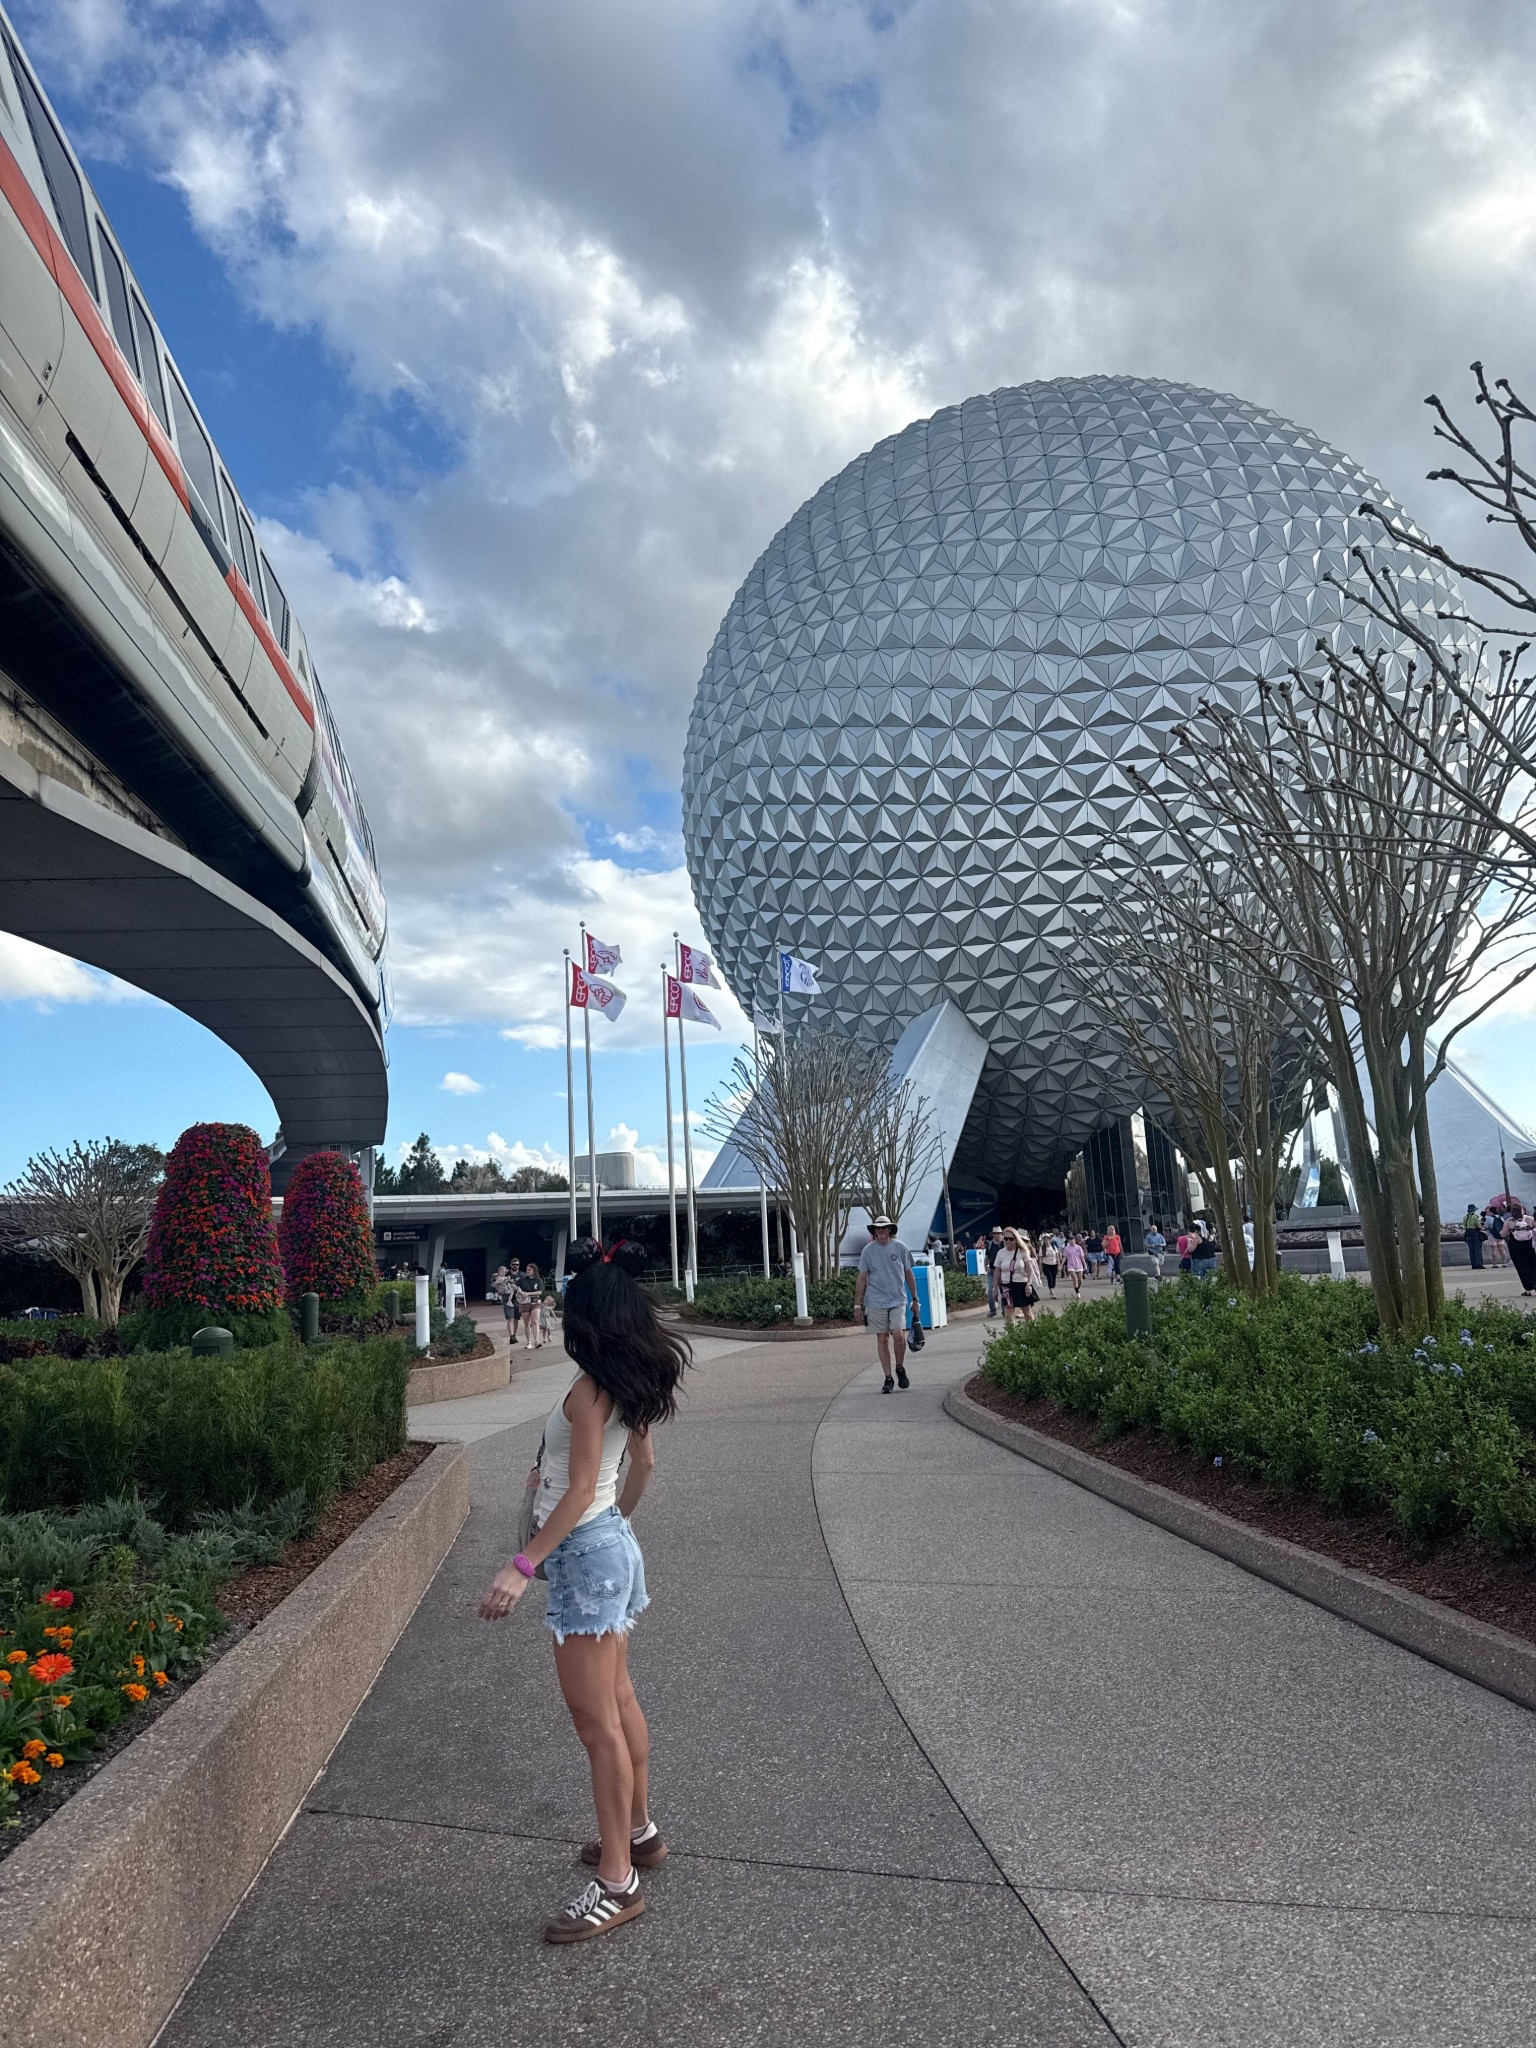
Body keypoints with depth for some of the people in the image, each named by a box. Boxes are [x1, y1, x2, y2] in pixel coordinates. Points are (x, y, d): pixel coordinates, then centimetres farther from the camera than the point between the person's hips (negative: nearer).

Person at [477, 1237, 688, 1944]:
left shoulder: (589, 1389, -22)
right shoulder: (631, 1385, 3)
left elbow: (581, 1491, -24)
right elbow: (644, 1463, 13)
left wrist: (521, 1566, -24)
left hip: (584, 1550, -10)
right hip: (612, 1544, 10)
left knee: (598, 1721, 0)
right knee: (618, 1700, 22)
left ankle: (616, 1882, 10)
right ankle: (638, 1830, 37)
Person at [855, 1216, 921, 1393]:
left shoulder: (900, 1247, 3)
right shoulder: (868, 1250, 1)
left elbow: (909, 1274, 12)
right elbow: (862, 1278, 5)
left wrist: (915, 1299, 13)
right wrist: (857, 1304, 3)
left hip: (898, 1300, 0)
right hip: (876, 1301, 0)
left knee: (898, 1334, -14)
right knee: (882, 1339, 2)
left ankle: (900, 1368, 11)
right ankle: (888, 1379, 12)